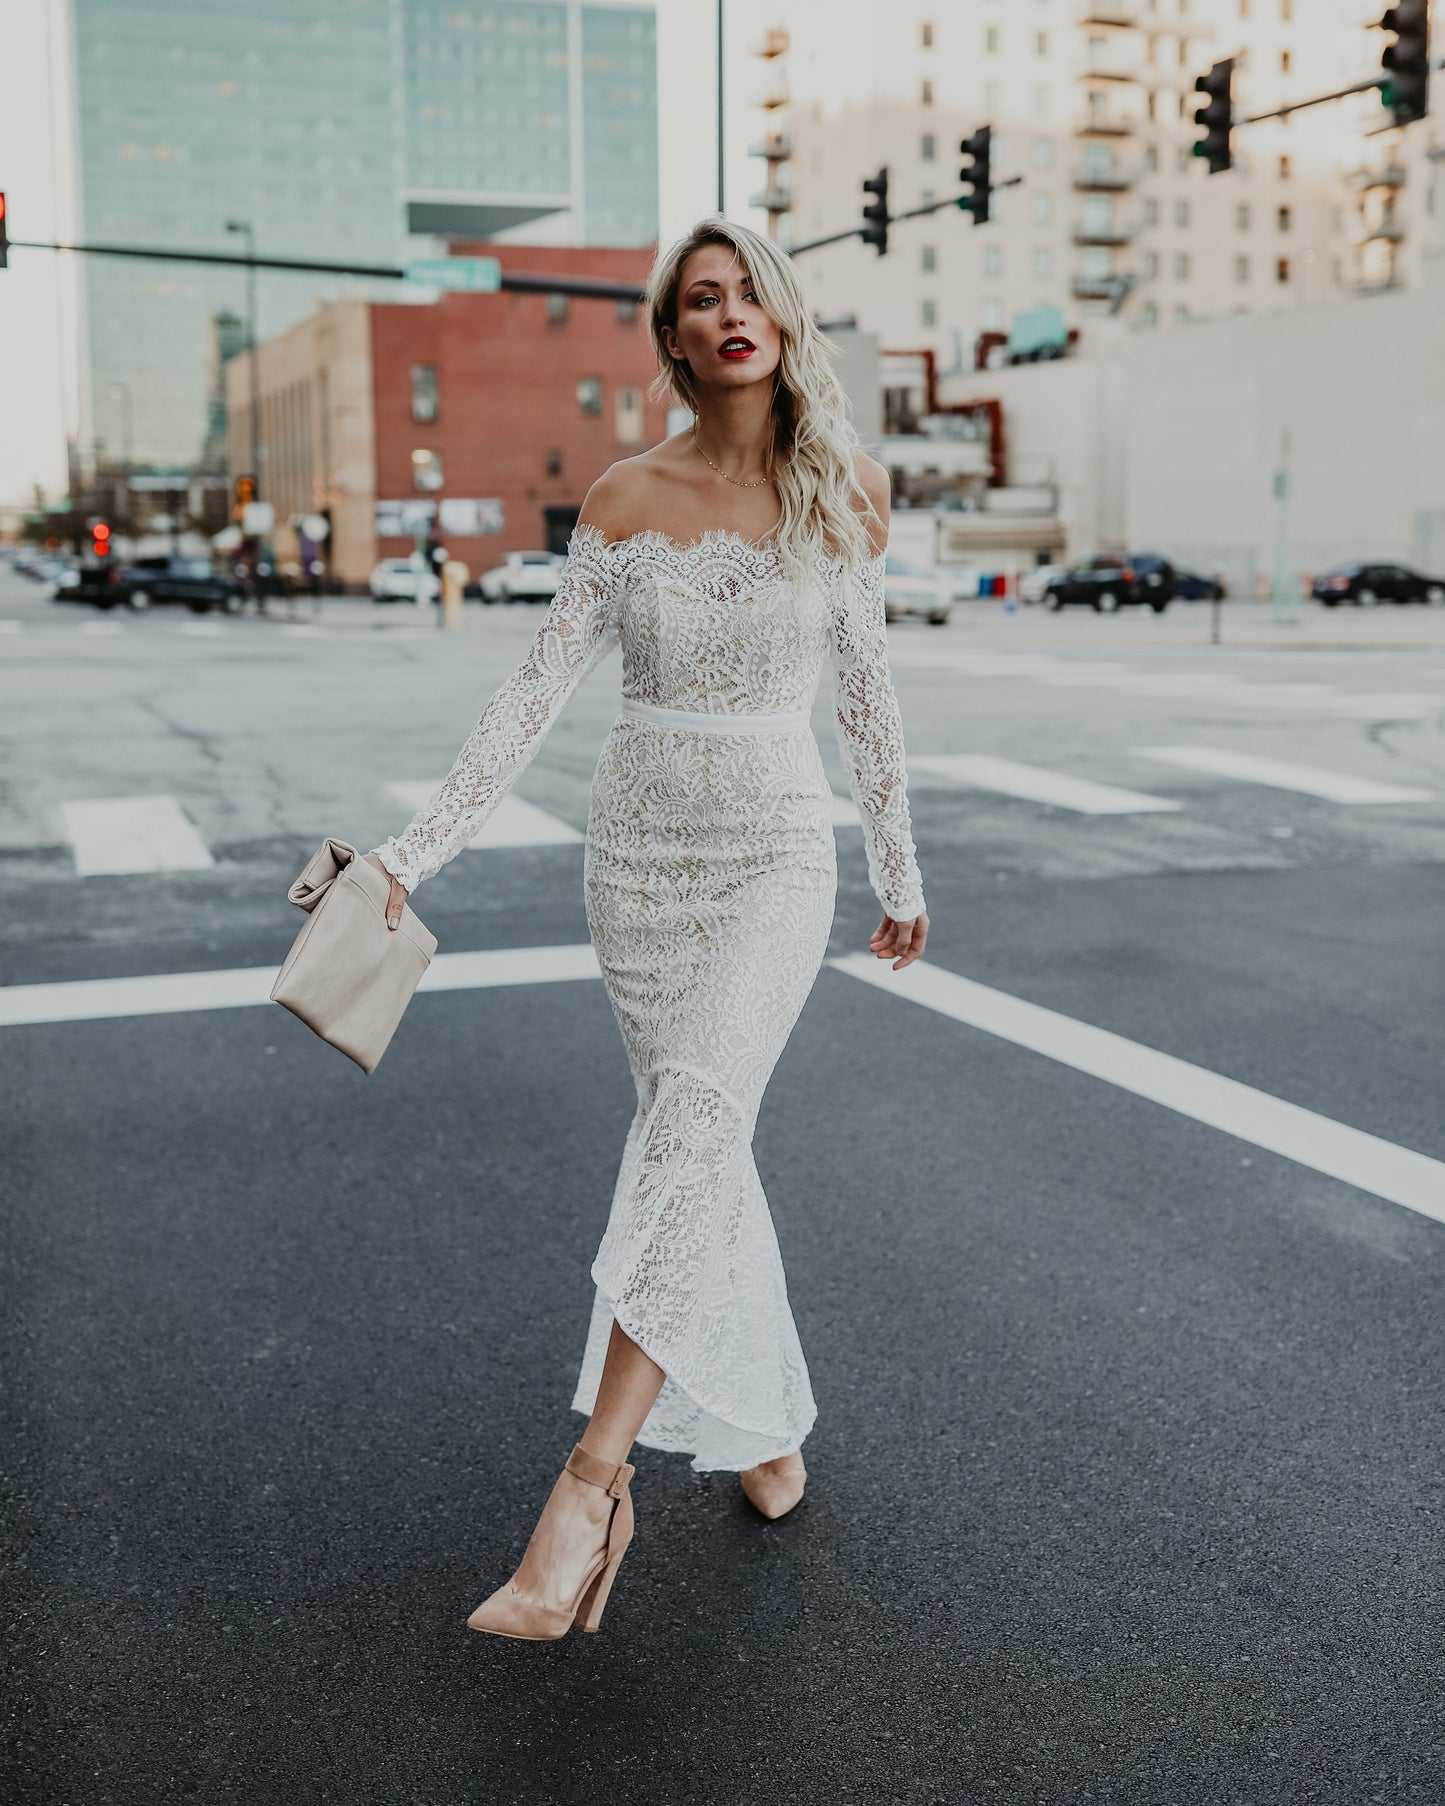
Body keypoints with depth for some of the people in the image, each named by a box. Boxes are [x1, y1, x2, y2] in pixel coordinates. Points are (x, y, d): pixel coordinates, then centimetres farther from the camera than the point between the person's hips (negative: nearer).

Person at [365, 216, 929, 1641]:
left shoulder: (847, 491, 0)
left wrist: (899, 869, 14)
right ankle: (770, 1421, 27)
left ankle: (594, 1480, -22)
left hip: (776, 849, -2)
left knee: (695, 1118, -21)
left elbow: (862, 692, 8)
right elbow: (540, 689, -2)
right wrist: (412, 852, -8)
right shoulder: (624, 500, 1)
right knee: (701, 1140, 8)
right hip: (637, 847, 2)